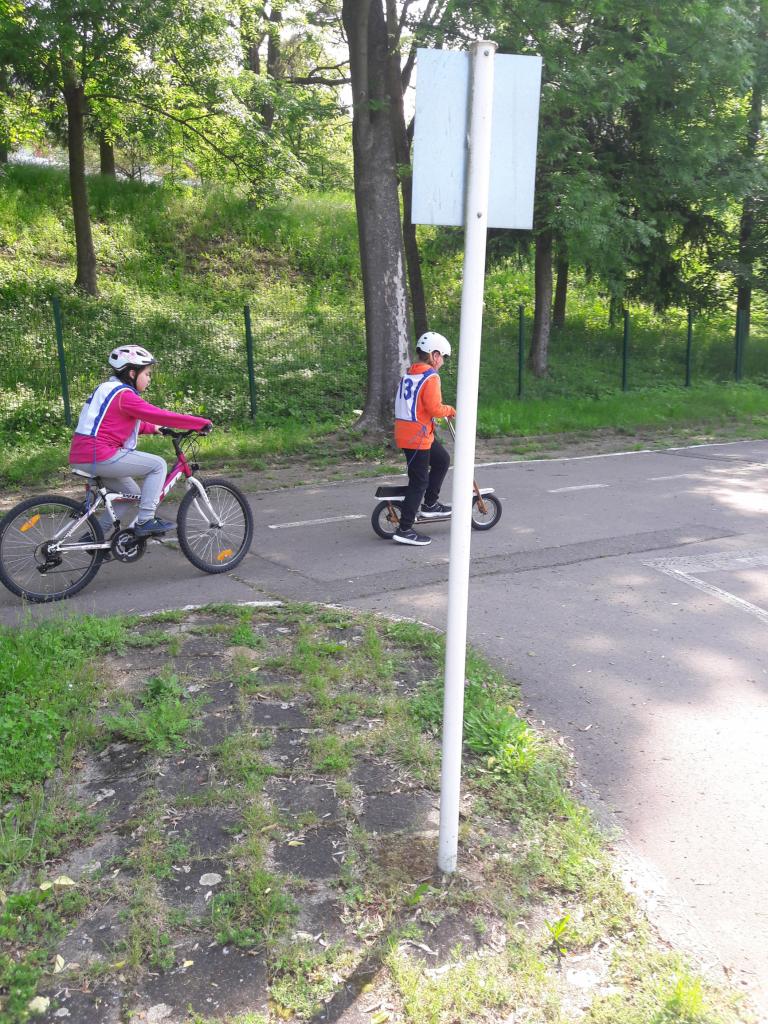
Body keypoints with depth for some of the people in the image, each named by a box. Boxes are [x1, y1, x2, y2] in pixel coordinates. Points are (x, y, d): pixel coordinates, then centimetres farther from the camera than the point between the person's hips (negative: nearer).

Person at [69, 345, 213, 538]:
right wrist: (201, 423, -12)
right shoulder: (124, 395, -12)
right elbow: (161, 415, -16)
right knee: (158, 465, -6)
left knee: (131, 493, 21)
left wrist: (152, 428, 26)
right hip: (99, 456, -10)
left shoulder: (108, 389, 20)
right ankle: (145, 522, -5)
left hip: (81, 457, 10)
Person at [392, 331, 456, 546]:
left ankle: (429, 505, 29)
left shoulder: (408, 375, 11)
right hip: (417, 436, -9)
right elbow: (434, 408, -22)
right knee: (419, 482, -3)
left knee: (442, 460, 24)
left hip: (404, 430, 9)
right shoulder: (431, 378, -15)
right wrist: (451, 410, -3)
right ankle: (405, 530, -2)